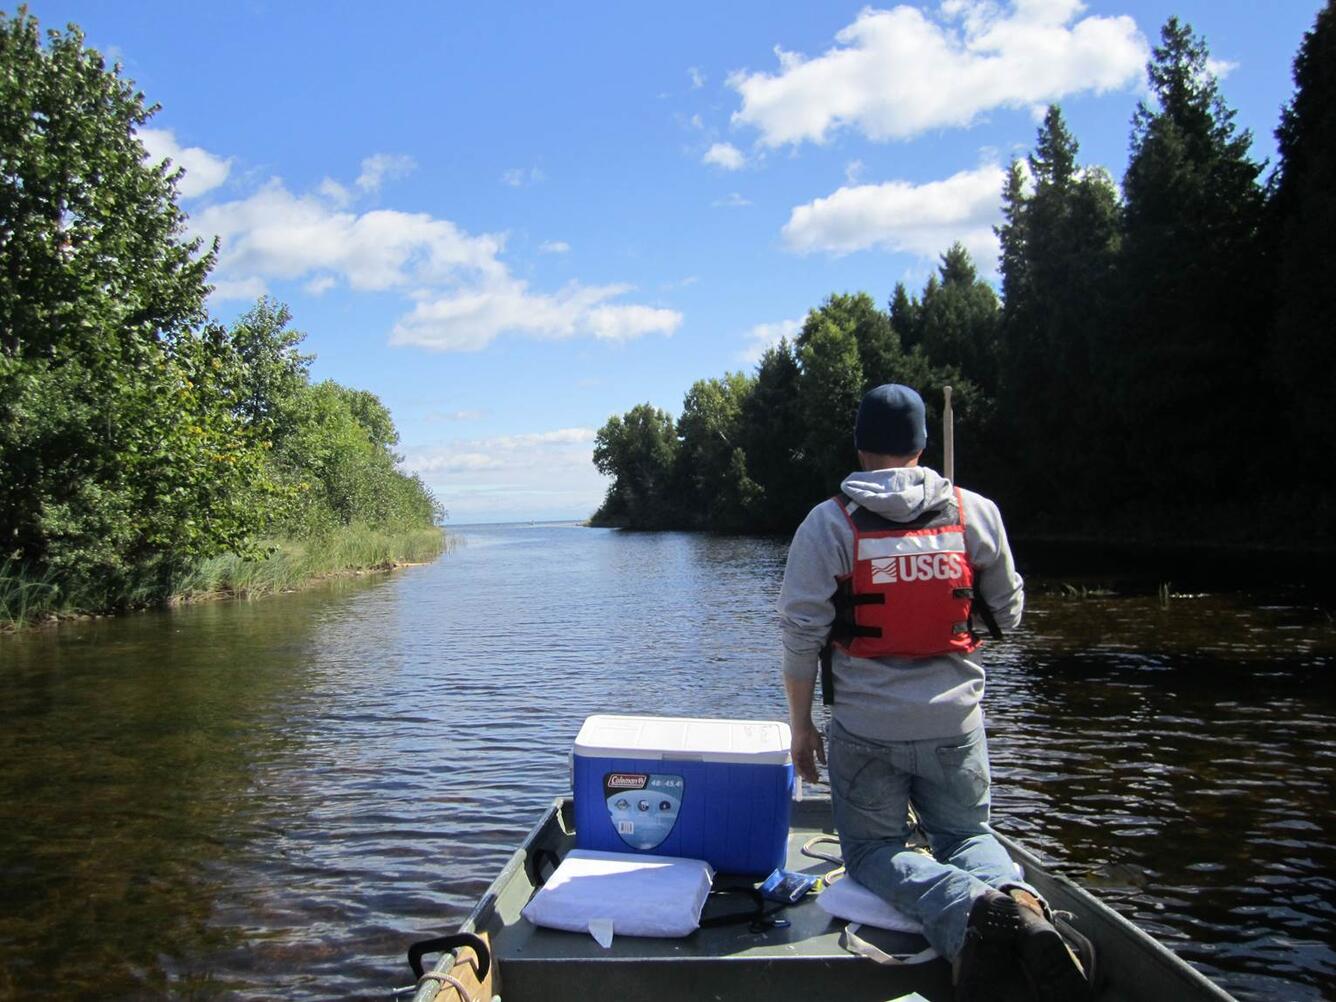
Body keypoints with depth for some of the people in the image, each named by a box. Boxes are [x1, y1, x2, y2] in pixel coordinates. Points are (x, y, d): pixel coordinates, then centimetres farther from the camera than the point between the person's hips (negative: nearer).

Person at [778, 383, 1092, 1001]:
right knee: (967, 835, 22)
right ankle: (1020, 902, -13)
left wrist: (800, 725, 2)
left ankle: (969, 909, -18)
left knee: (872, 850, 13)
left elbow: (801, 634, -9)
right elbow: (1009, 615, 8)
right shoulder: (976, 512, 0)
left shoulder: (828, 522, -7)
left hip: (865, 726, -2)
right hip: (955, 723, 3)